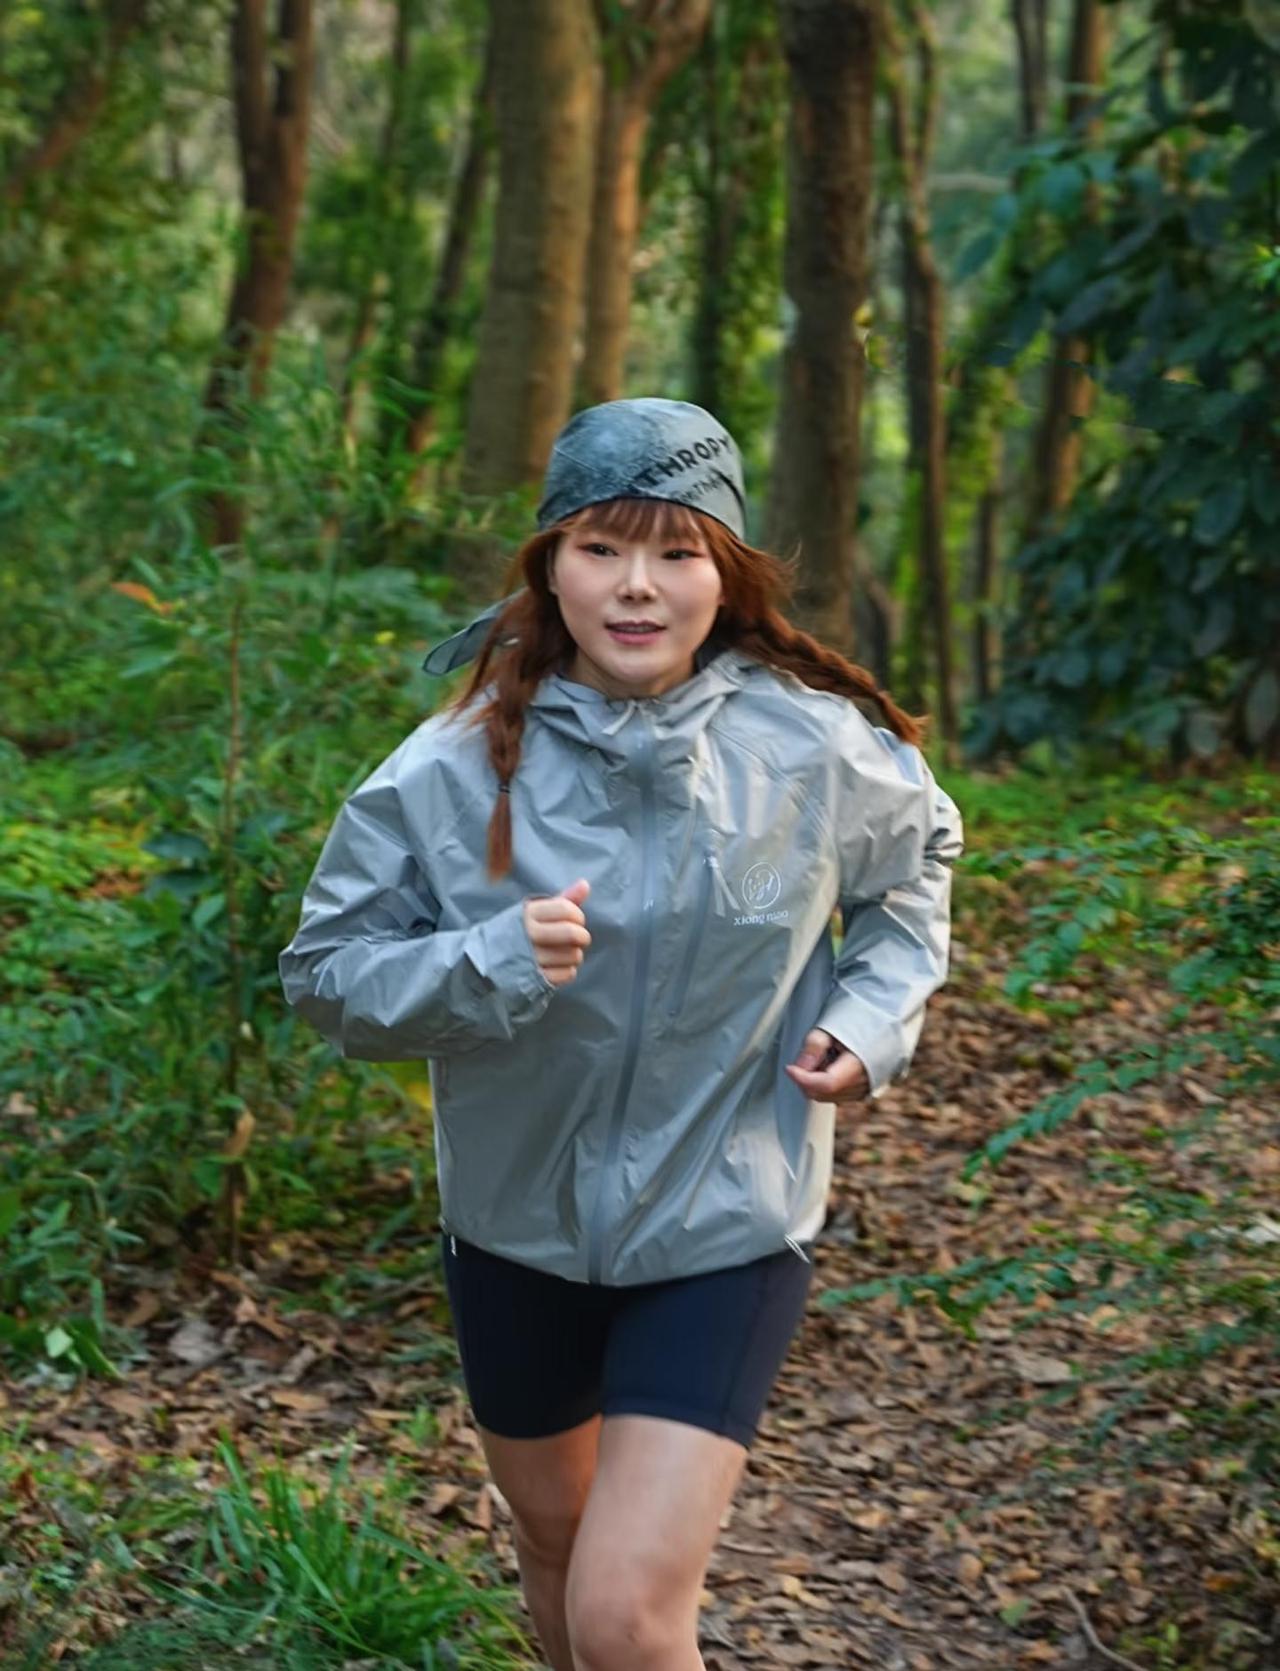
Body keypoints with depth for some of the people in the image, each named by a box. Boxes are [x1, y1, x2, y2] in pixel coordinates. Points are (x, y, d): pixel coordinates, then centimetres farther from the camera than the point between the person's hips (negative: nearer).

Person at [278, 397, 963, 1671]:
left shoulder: (820, 749, -13)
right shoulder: (455, 770, -16)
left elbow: (914, 858, 10)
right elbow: (326, 972, -9)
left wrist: (878, 1012, -6)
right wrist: (488, 966, -27)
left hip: (725, 1229, -2)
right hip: (519, 1220, 2)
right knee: (555, 1542, 24)